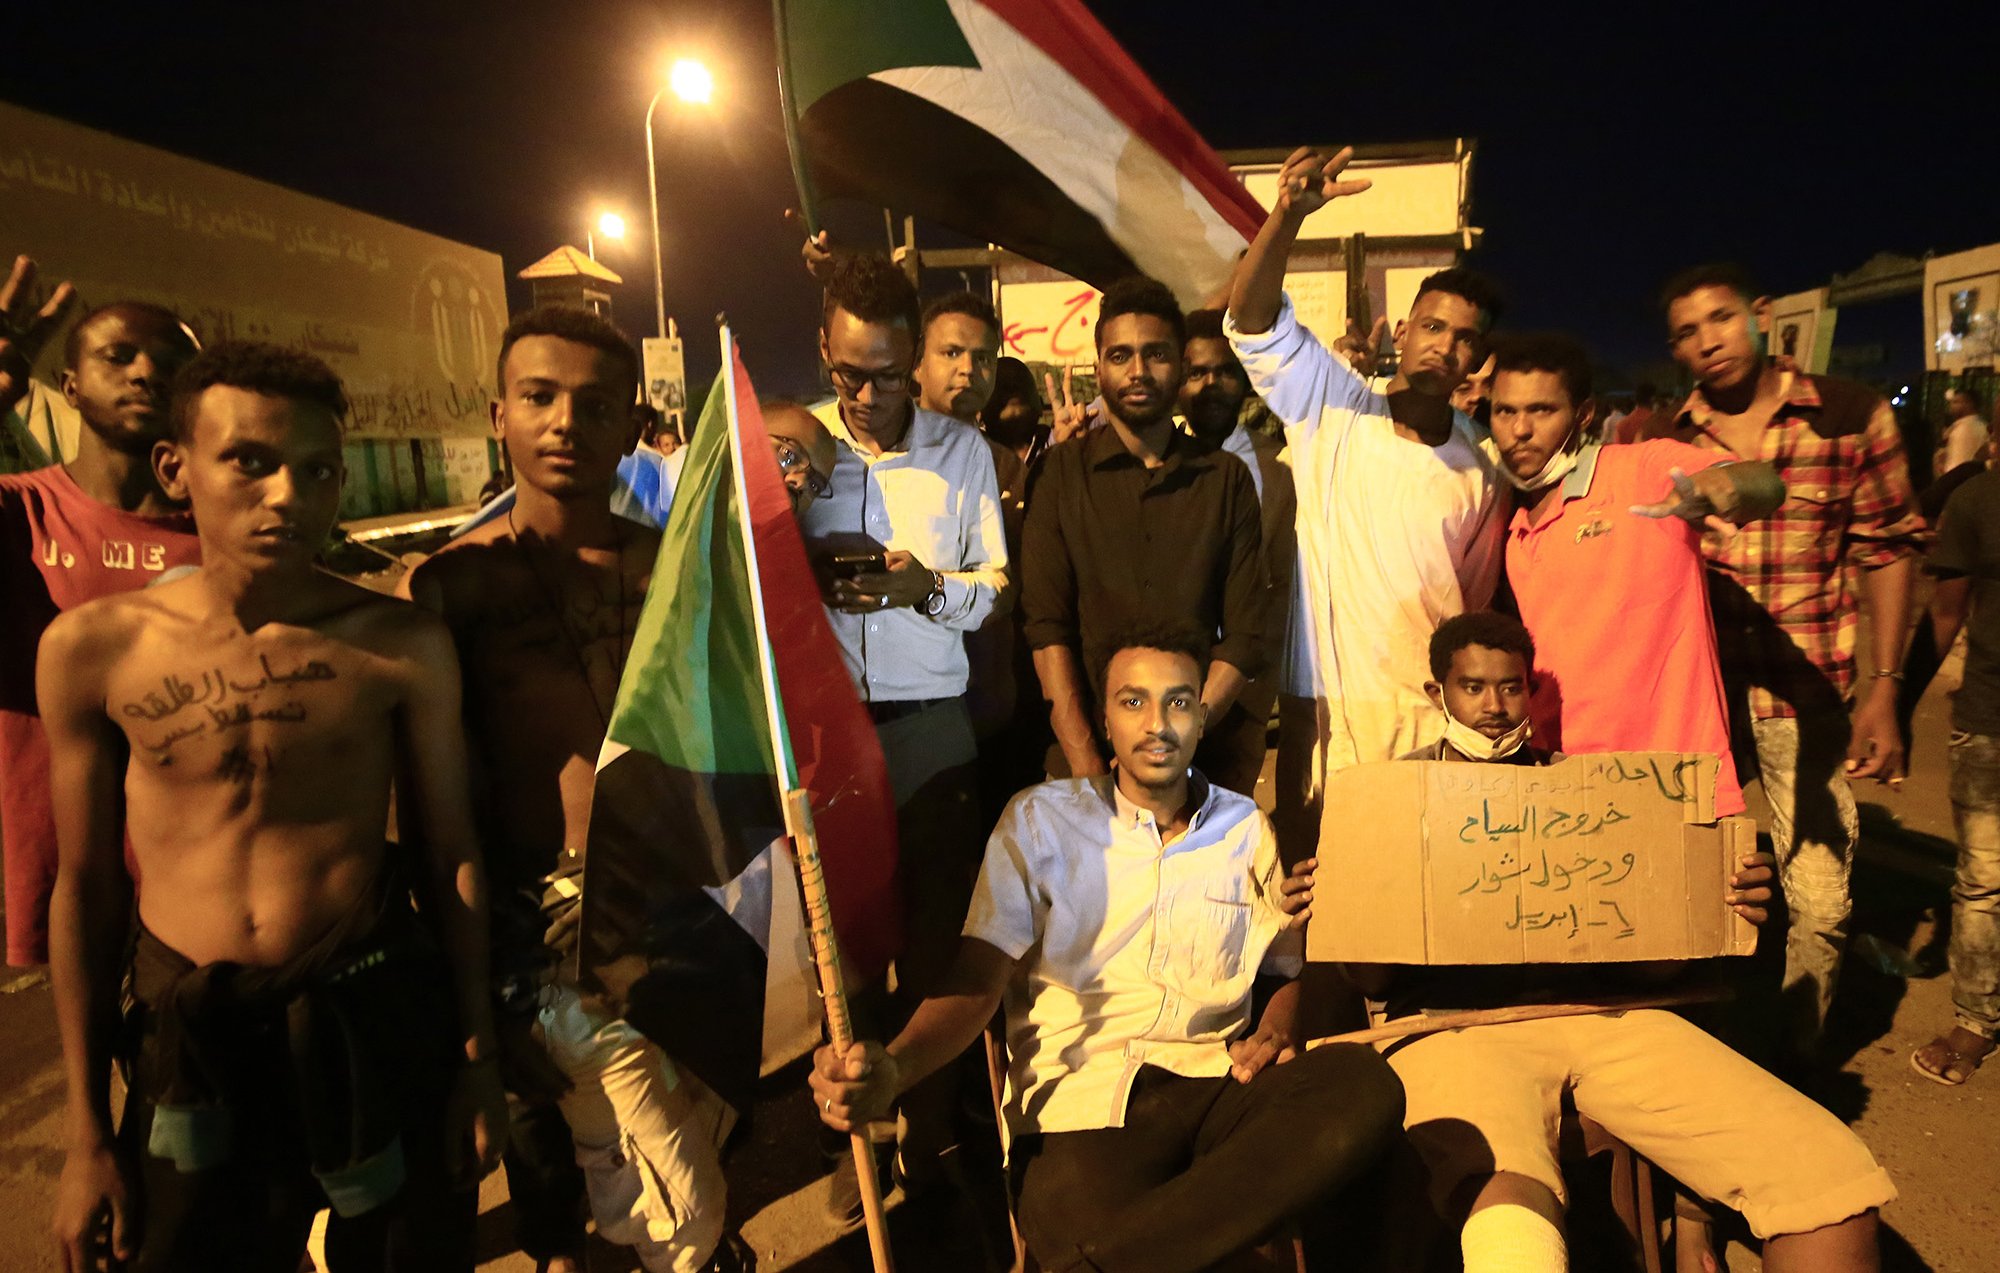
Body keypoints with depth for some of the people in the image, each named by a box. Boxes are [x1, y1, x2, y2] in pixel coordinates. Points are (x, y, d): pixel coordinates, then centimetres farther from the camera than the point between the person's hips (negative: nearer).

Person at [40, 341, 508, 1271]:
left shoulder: (401, 645, -9)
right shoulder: (93, 647, -4)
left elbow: (447, 858, -1)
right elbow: (87, 887, 3)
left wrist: (476, 1059, 4)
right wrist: (87, 1128, 7)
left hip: (377, 1022, -1)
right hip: (188, 1048, 1)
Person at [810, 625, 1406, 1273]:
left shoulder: (1245, 828, 17)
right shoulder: (1039, 820, 8)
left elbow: (1288, 970, 24)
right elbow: (978, 979, 0)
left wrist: (1275, 1032, 0)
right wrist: (892, 1068, -20)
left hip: (1217, 1082, 6)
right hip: (1081, 1102, -5)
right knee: (1084, 1215, -39)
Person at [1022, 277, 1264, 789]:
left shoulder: (1227, 478, 6)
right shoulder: (1062, 472, 3)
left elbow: (1245, 634, 1)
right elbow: (1047, 626, -5)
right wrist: (1085, 761, -14)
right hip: (1084, 753, -1)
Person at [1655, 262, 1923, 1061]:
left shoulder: (1851, 415, 0)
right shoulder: (1665, 440, 3)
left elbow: (1886, 550, 4)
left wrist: (1883, 689, -2)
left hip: (1806, 695, -1)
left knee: (1818, 901, -1)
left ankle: (1795, 1064, 22)